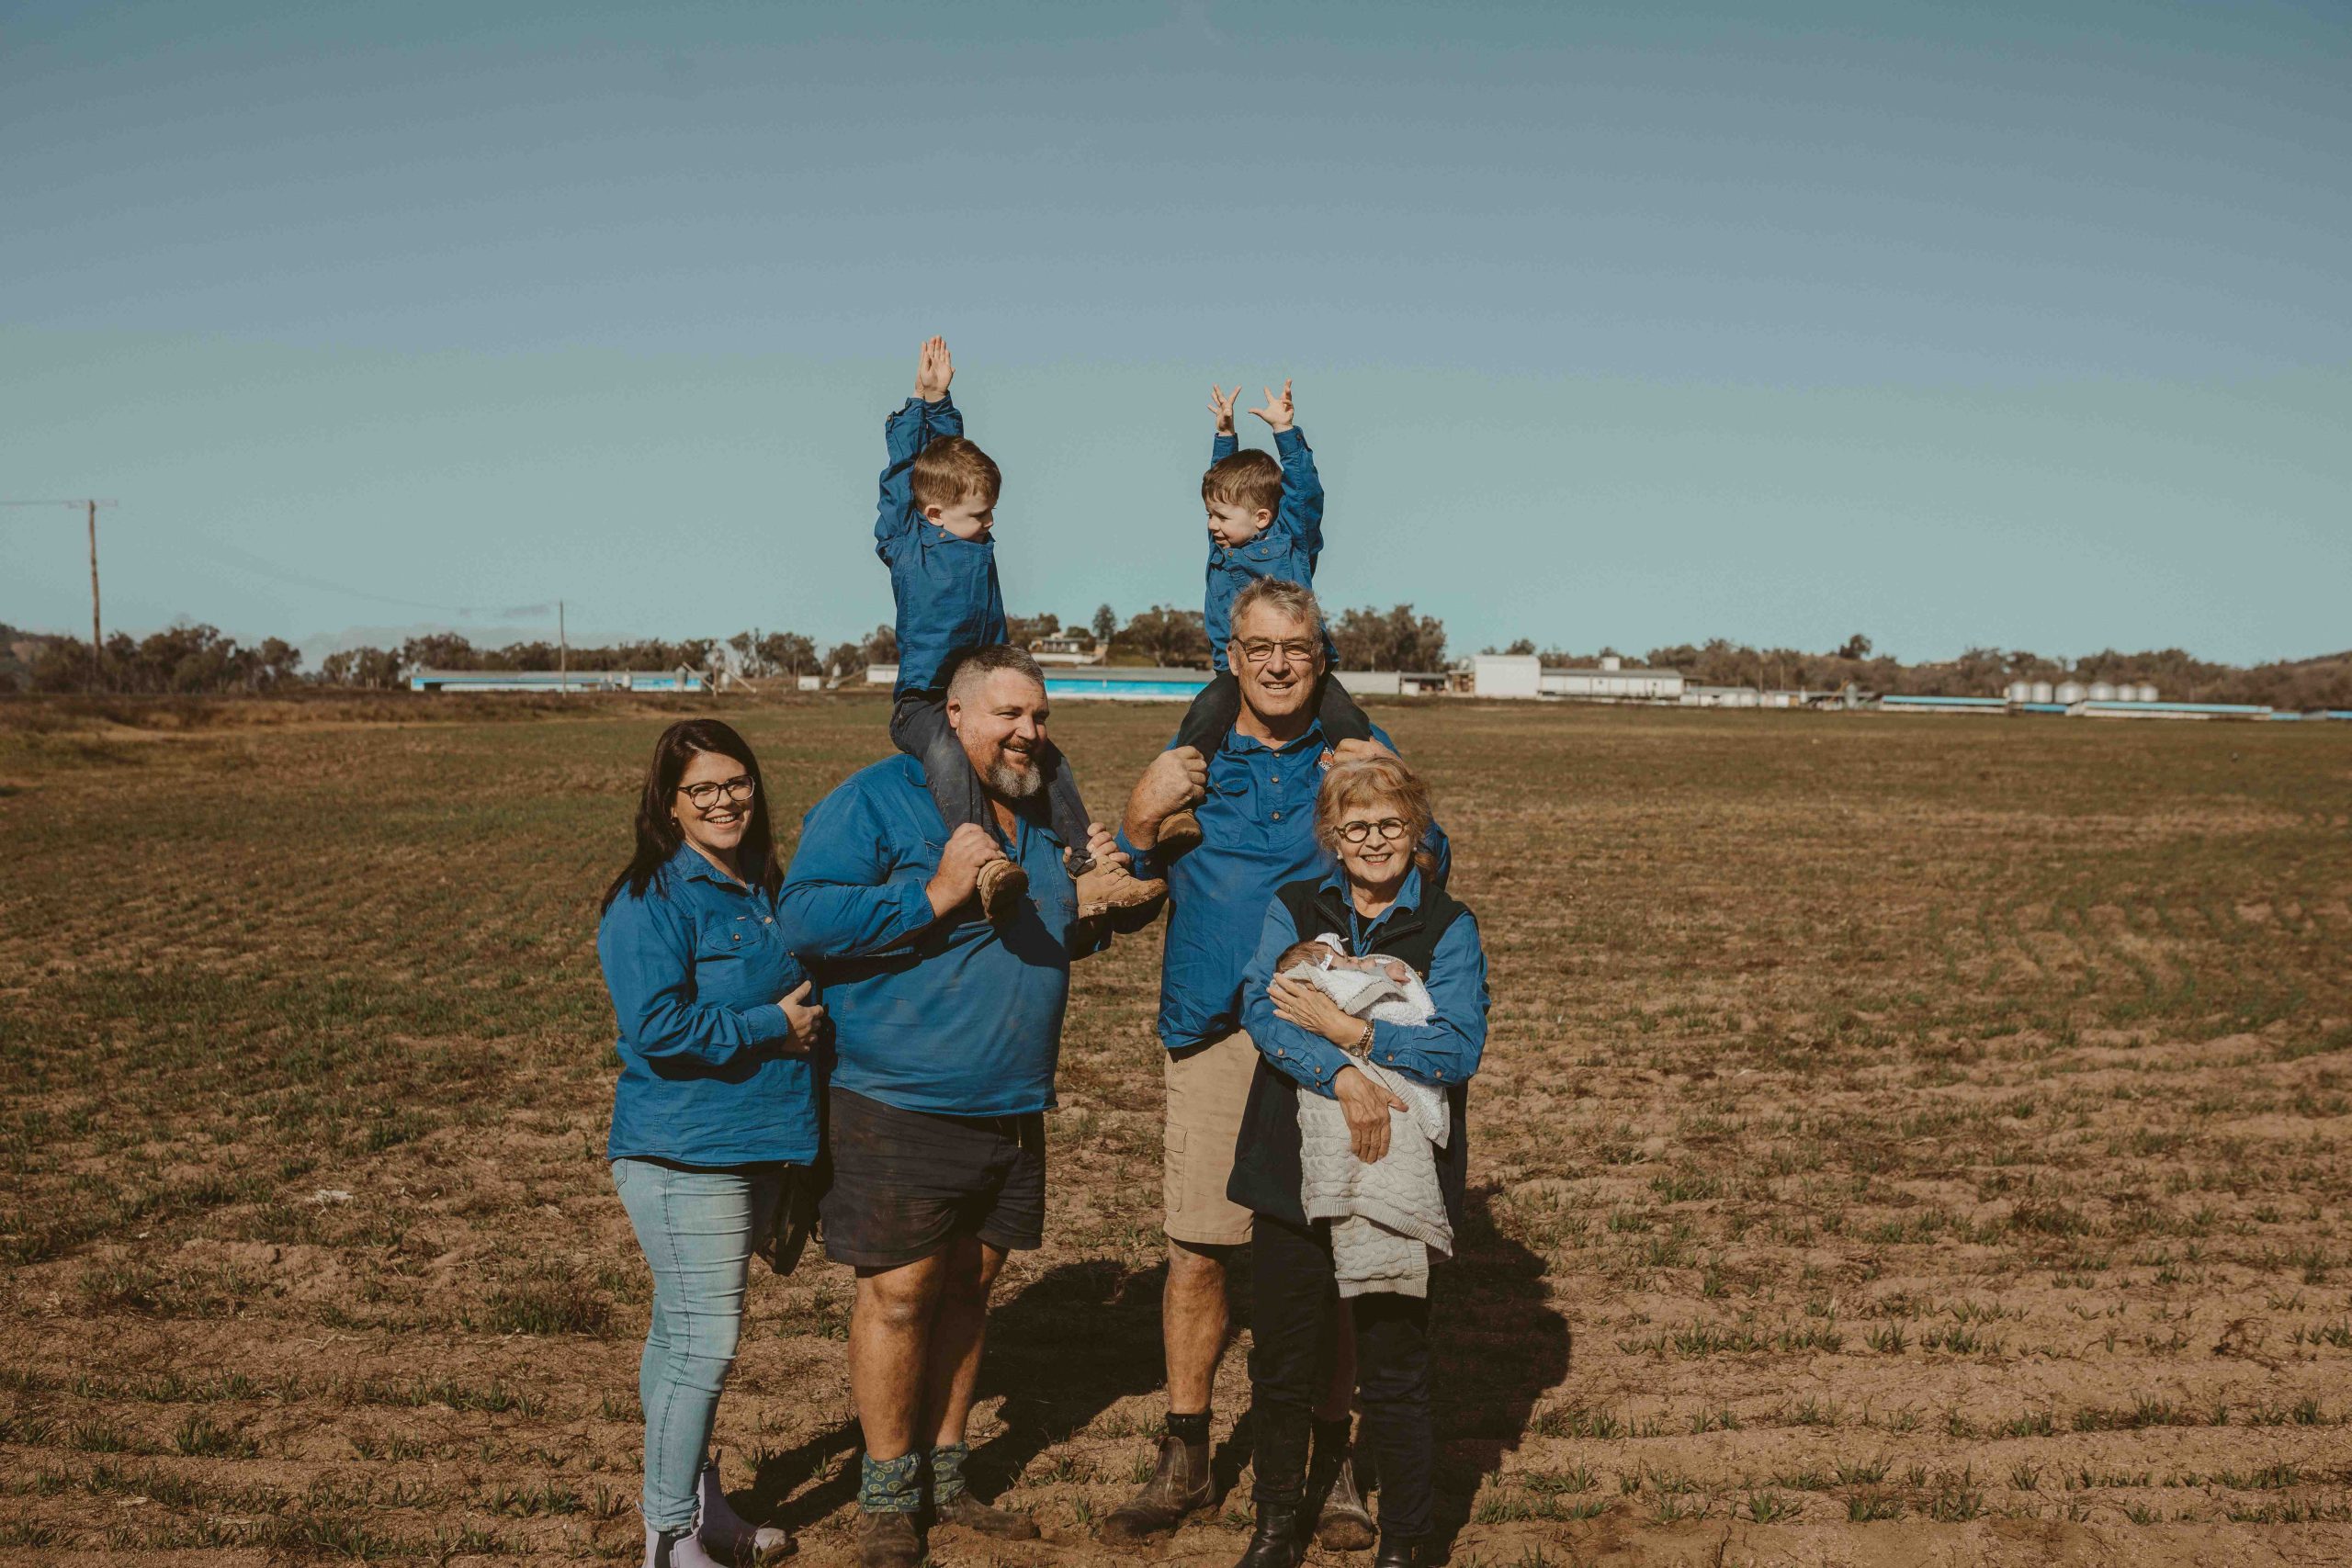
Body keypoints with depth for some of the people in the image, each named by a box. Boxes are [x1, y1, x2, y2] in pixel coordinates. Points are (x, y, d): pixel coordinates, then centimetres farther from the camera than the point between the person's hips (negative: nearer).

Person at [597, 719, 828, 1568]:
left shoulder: (763, 888, 11)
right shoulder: (648, 901, -14)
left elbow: (795, 986, 26)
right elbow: (657, 1028, -22)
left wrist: (810, 1010, 4)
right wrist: (772, 1026, -17)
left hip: (755, 1146, 8)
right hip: (683, 1154, -8)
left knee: (686, 1333, 19)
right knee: (703, 1342, -7)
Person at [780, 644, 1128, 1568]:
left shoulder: (1041, 817, 14)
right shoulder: (878, 799, -9)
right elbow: (805, 914, -19)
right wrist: (933, 895, -25)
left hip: (1012, 1109, 7)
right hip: (902, 1106, -7)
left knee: (968, 1284, 16)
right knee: (898, 1292, -1)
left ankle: (943, 1474, 31)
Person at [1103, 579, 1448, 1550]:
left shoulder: (1358, 751, 8)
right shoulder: (1191, 760, 10)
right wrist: (1142, 820, -6)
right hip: (1213, 1034, 1)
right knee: (1195, 1251, 2)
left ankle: (1331, 1466, 18)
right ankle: (1184, 1462, 18)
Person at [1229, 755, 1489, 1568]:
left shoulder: (1448, 928, 1)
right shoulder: (1294, 910, 6)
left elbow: (1458, 1048, -11)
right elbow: (1262, 1007, -9)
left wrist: (1343, 1028, -17)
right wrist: (1344, 1076, -23)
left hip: (1396, 1176, -2)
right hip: (1294, 1173, 2)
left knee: (1394, 1372, 5)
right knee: (1281, 1358, 12)